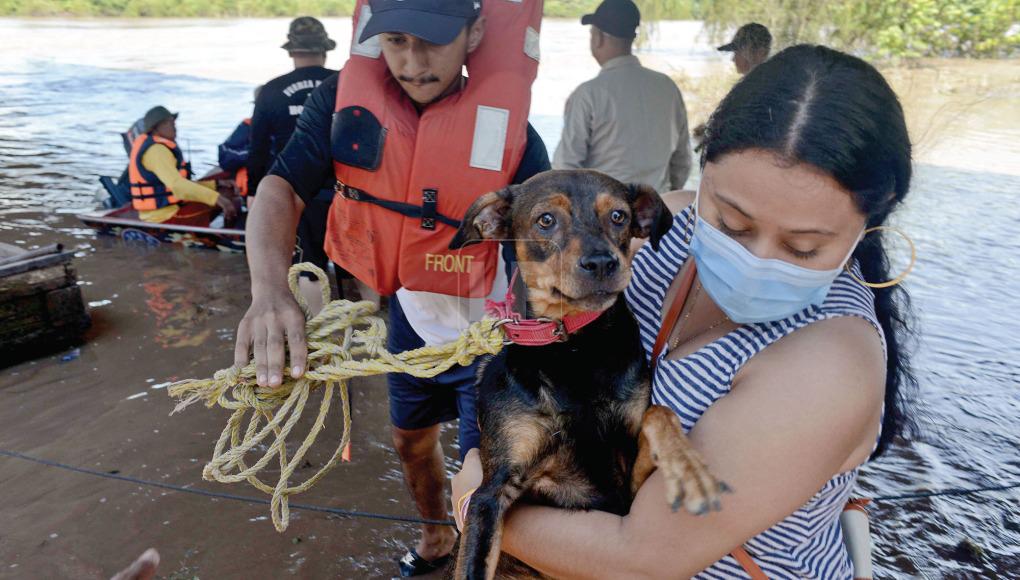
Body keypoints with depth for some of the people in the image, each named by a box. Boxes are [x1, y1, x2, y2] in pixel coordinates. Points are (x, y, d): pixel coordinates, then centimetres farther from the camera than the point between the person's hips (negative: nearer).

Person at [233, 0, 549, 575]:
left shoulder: (509, 131, -25)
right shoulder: (347, 98, -15)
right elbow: (282, 187, -22)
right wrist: (270, 289, -42)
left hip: (490, 333, -4)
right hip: (411, 314, 5)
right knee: (412, 440, 24)